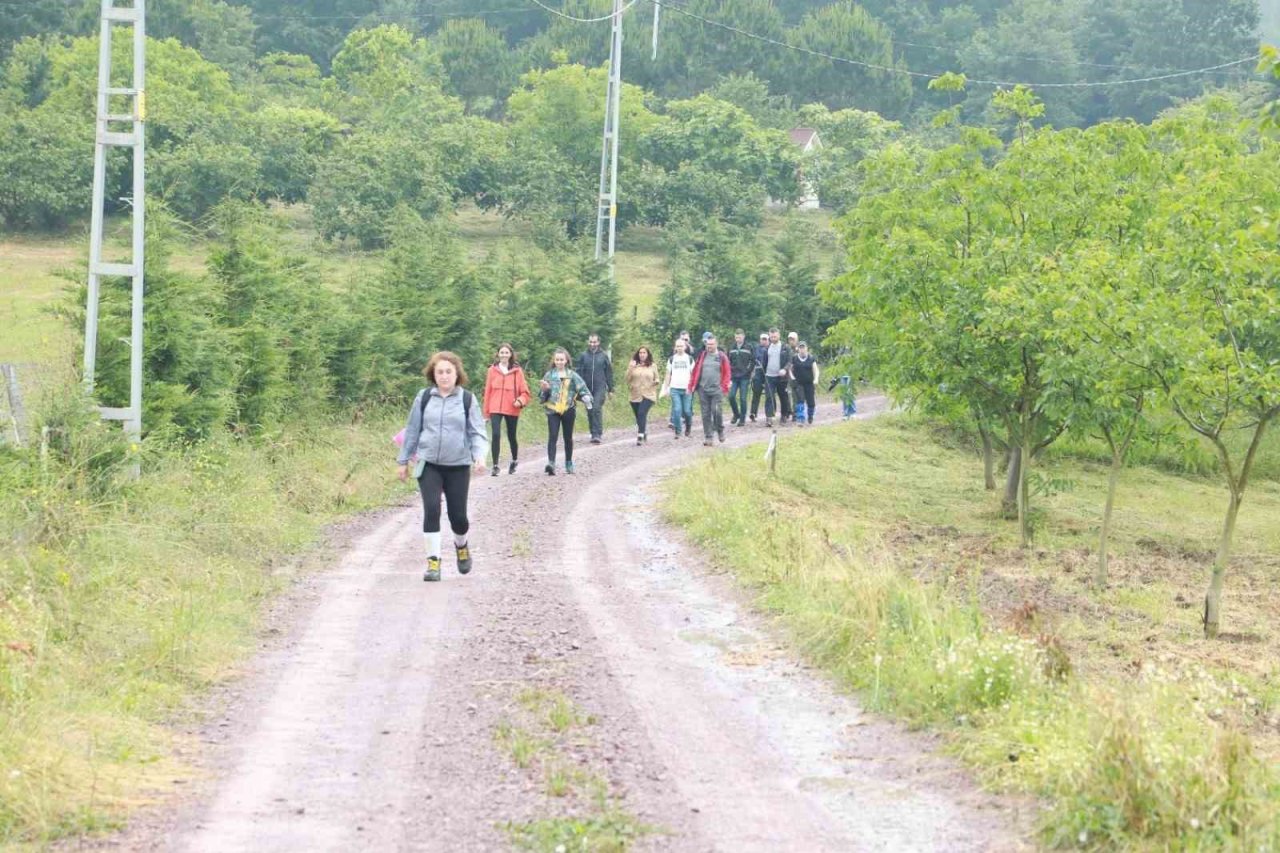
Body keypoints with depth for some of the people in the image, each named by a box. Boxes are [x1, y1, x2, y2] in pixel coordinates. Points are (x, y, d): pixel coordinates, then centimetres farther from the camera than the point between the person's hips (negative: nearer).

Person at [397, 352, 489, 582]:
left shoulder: (467, 399, -1)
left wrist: (479, 456, -18)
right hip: (429, 465, 0)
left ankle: (461, 544, 35)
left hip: (458, 466, 0)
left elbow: (477, 432, -1)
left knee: (458, 515, 2)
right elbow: (412, 430, 10)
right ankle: (433, 560, -4)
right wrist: (404, 460, 12)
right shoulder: (424, 398, 2)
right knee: (431, 510, -12)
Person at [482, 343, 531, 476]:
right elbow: (487, 391, 5)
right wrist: (486, 412, 5)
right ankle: (495, 465, -10)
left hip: (512, 409, 0)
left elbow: (524, 391, 3)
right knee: (495, 435, -15)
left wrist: (520, 401, -18)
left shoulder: (517, 371, 0)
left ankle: (514, 461, 37)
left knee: (512, 437, 11)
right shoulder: (493, 370, 2)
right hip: (495, 409, 0)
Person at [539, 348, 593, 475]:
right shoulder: (549, 375, 6)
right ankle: (551, 463, -21)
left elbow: (582, 388, -2)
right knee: (552, 436, -14)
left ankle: (569, 464, 24)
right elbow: (543, 395, 10)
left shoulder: (572, 375, 4)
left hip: (568, 410, 1)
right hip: (553, 410, -1)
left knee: (568, 437, 11)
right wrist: (545, 389, -12)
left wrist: (587, 398, -20)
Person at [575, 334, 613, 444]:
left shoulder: (603, 356, 4)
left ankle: (597, 434, -17)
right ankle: (594, 433, 18)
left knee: (597, 409, -15)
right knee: (590, 411, 7)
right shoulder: (583, 356, 6)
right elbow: (579, 373, 5)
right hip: (587, 388, 3)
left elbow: (609, 373, 8)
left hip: (600, 388, -3)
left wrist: (610, 389, 6)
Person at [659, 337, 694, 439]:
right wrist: (665, 389, 7)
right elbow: (668, 375, 12)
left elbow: (693, 374, 7)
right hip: (675, 388, 0)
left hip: (686, 389, 0)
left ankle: (688, 427, 22)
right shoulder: (672, 359, 10)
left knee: (687, 411, -2)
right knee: (677, 410, -9)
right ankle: (677, 432, -1)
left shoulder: (690, 359, 7)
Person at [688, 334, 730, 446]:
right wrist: (692, 385, 5)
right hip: (703, 390, 3)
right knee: (705, 414, 3)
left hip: (717, 390, -3)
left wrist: (724, 387, -8)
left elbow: (727, 373, 1)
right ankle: (707, 437, 9)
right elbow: (696, 371, 10)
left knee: (717, 411, -11)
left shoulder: (722, 357, 3)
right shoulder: (702, 356, 10)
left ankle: (720, 430, 15)